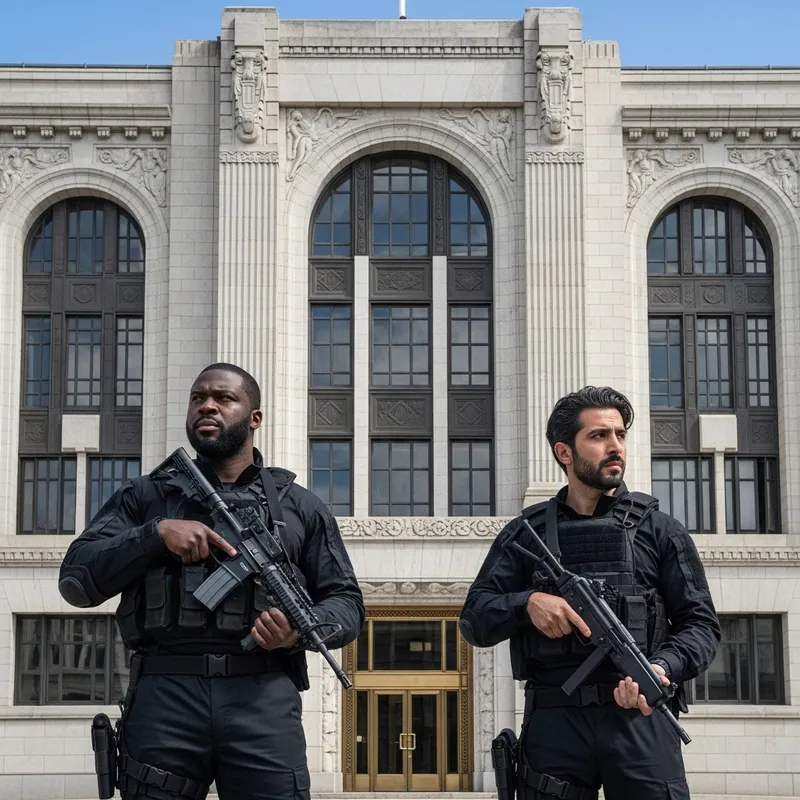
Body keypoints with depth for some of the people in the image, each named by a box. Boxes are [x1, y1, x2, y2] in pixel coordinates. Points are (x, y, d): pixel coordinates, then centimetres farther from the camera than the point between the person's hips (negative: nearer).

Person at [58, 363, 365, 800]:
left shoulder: (300, 507, 18)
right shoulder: (144, 496, 17)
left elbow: (346, 602, 16)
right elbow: (76, 579, 8)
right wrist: (158, 532, -6)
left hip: (264, 700, 0)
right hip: (164, 697, 0)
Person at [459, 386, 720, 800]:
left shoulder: (659, 530, 10)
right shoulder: (526, 533, 11)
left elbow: (700, 623, 5)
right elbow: (474, 622, 8)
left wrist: (663, 669, -15)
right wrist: (528, 603, -12)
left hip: (641, 718, 0)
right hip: (554, 724, 1)